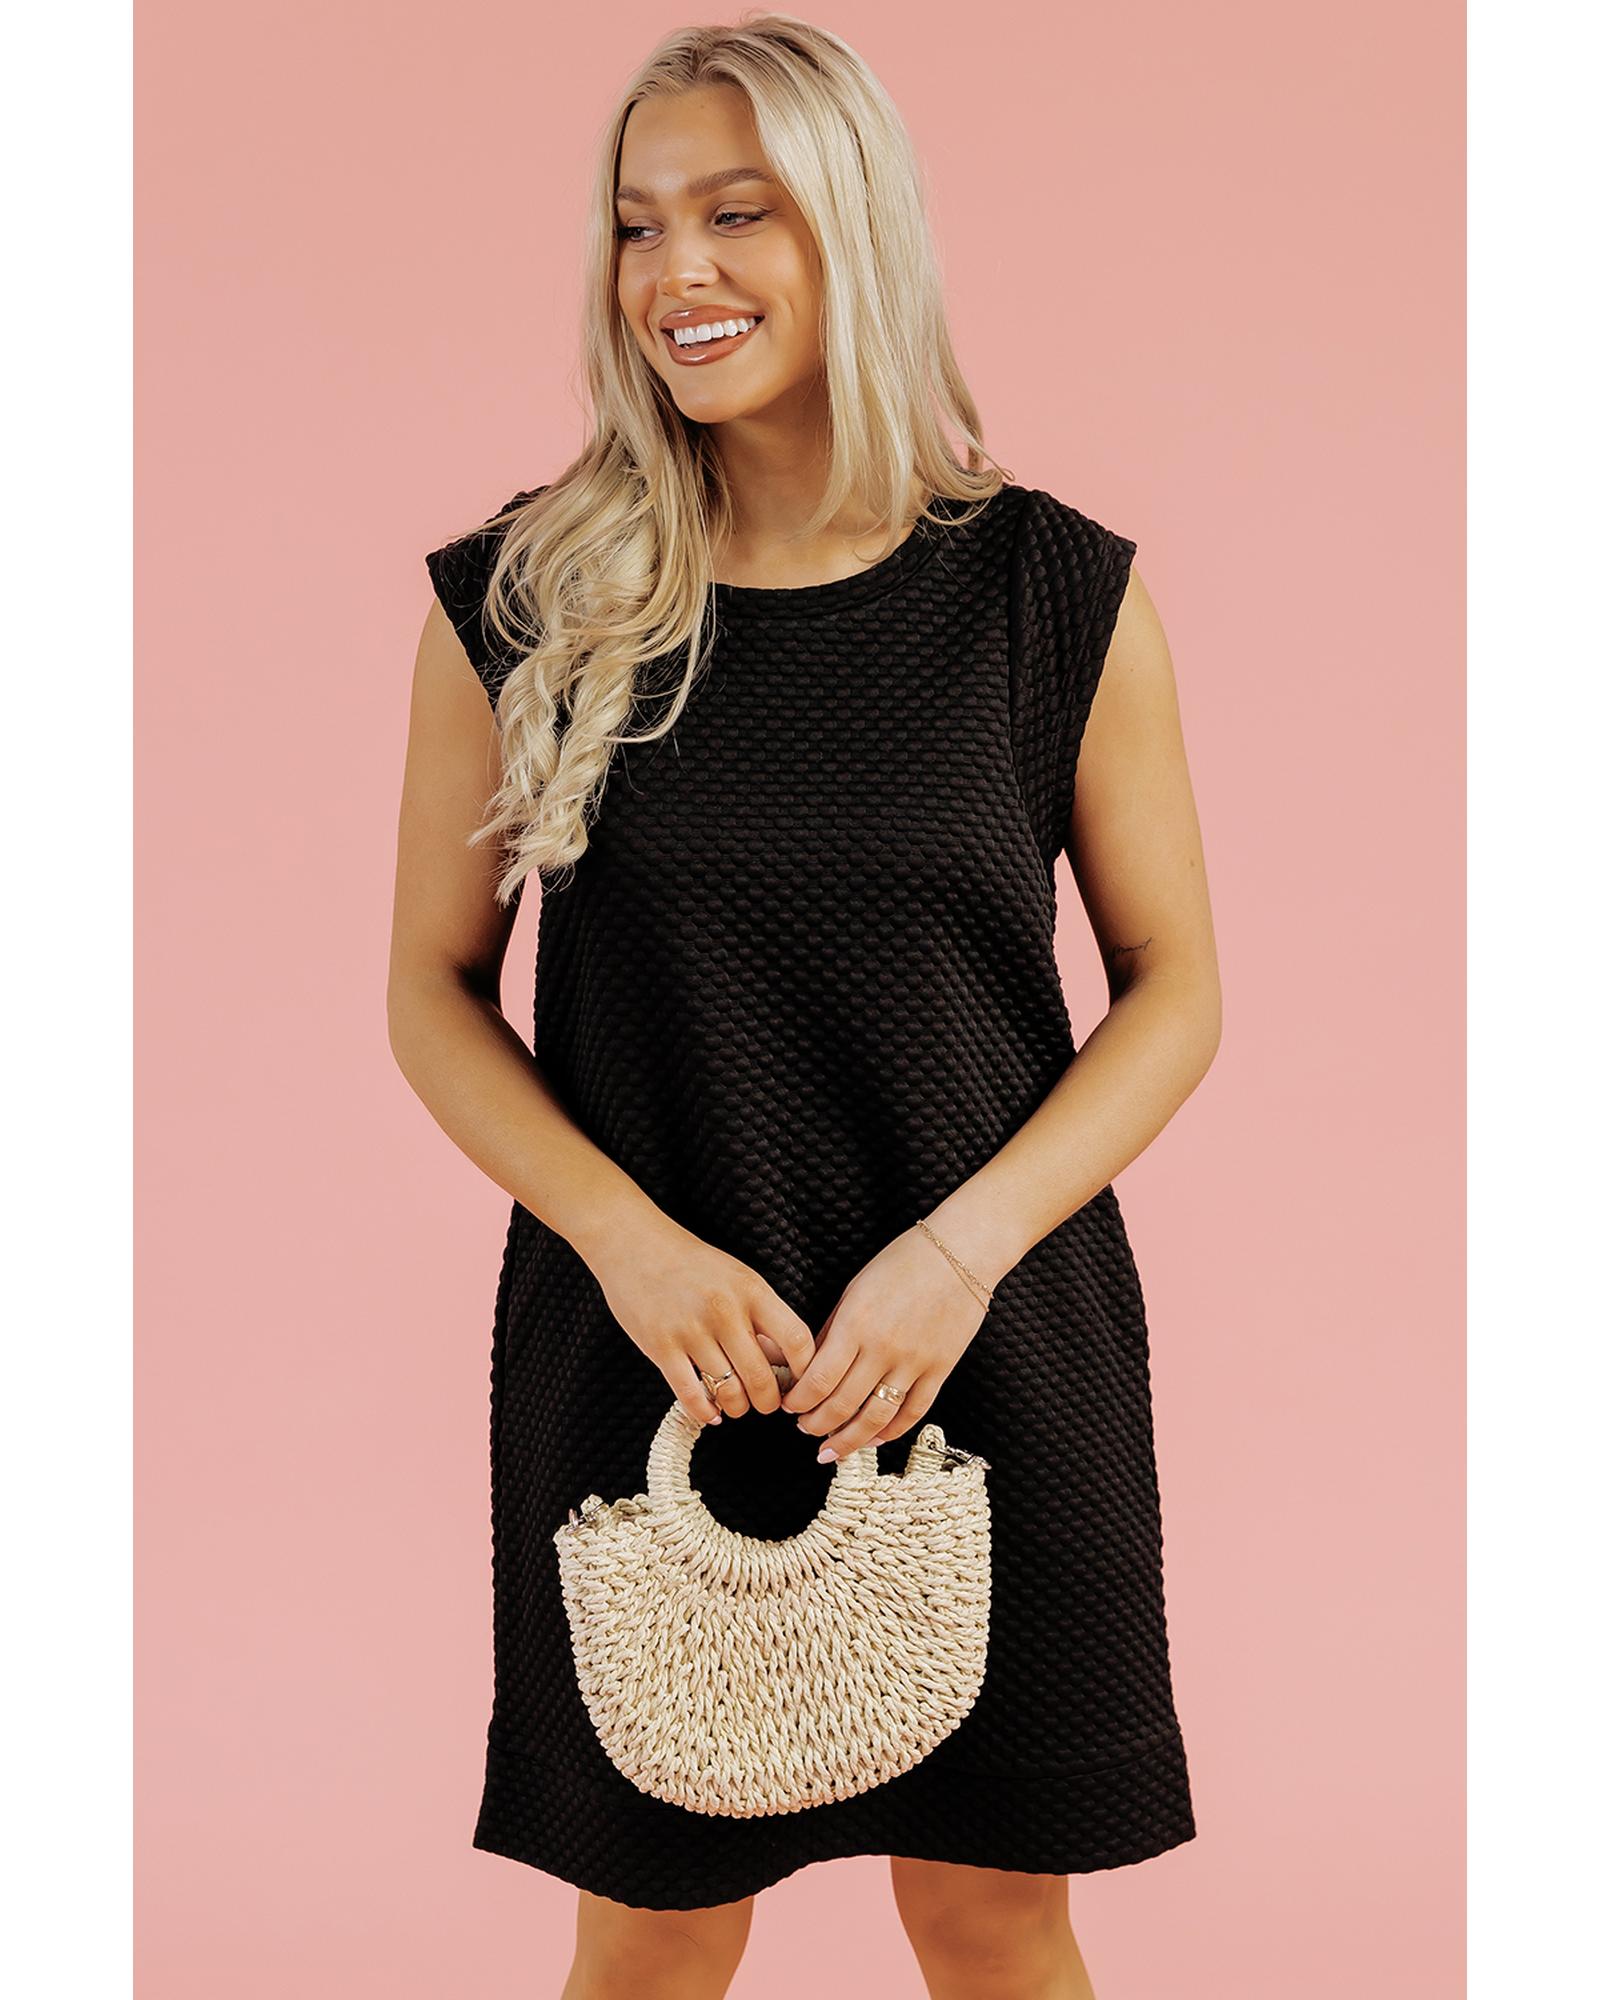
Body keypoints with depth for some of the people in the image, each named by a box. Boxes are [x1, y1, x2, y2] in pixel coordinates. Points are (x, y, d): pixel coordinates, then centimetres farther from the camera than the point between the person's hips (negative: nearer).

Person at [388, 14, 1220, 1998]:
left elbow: (1175, 990, 1)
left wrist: (960, 1249, -13)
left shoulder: (1055, 591, -3)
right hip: (644, 1358, 0)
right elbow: (435, 988, 3)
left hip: (993, 1360, 0)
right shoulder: (520, 598, -3)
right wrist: (630, 1240, -13)